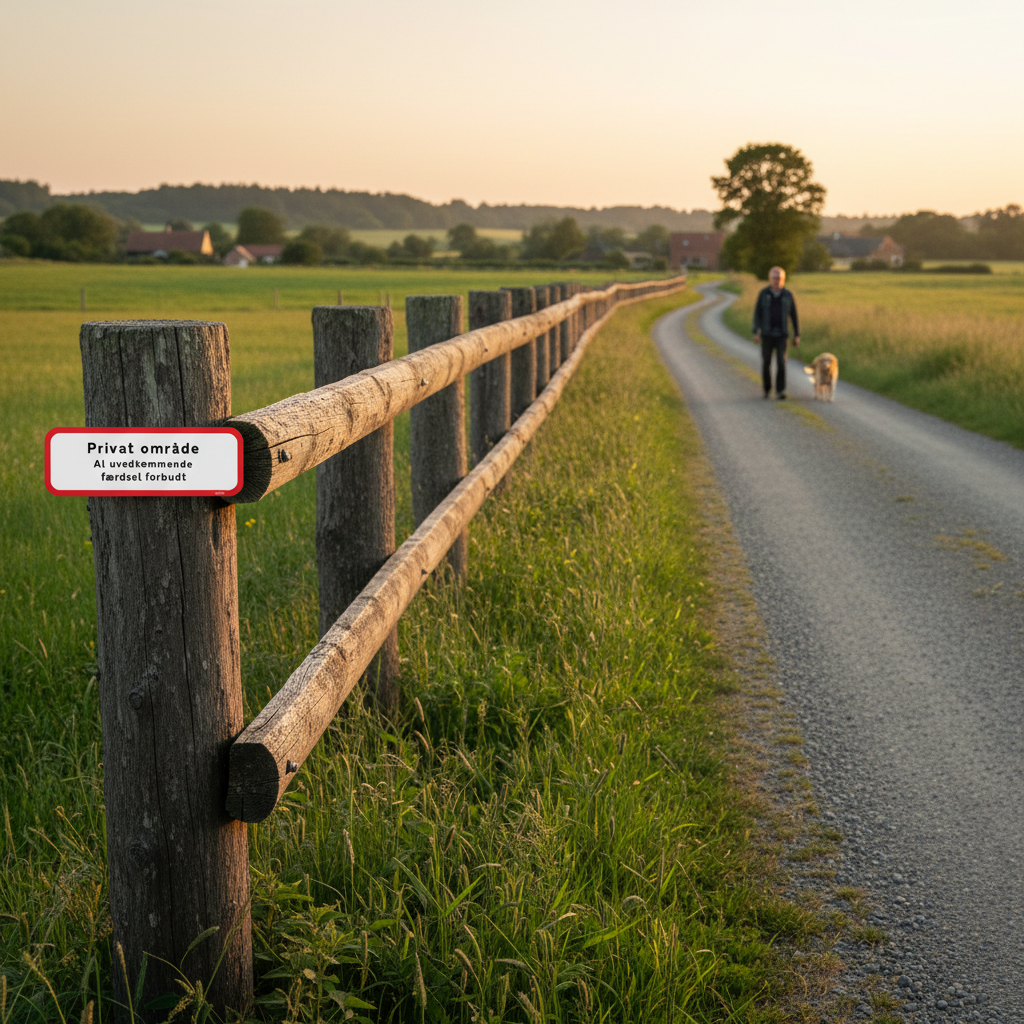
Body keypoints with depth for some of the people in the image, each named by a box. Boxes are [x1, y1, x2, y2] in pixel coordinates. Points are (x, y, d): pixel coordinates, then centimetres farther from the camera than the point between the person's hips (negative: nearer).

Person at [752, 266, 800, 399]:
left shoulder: (788, 295, 0)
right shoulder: (763, 293, -1)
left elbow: (794, 316, 5)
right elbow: (757, 313, -2)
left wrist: (797, 335, 2)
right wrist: (756, 332, -11)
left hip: (782, 335, 0)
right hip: (767, 334, 1)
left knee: (781, 362, -13)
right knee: (766, 363, 6)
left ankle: (780, 391, -13)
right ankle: (767, 389, 25)